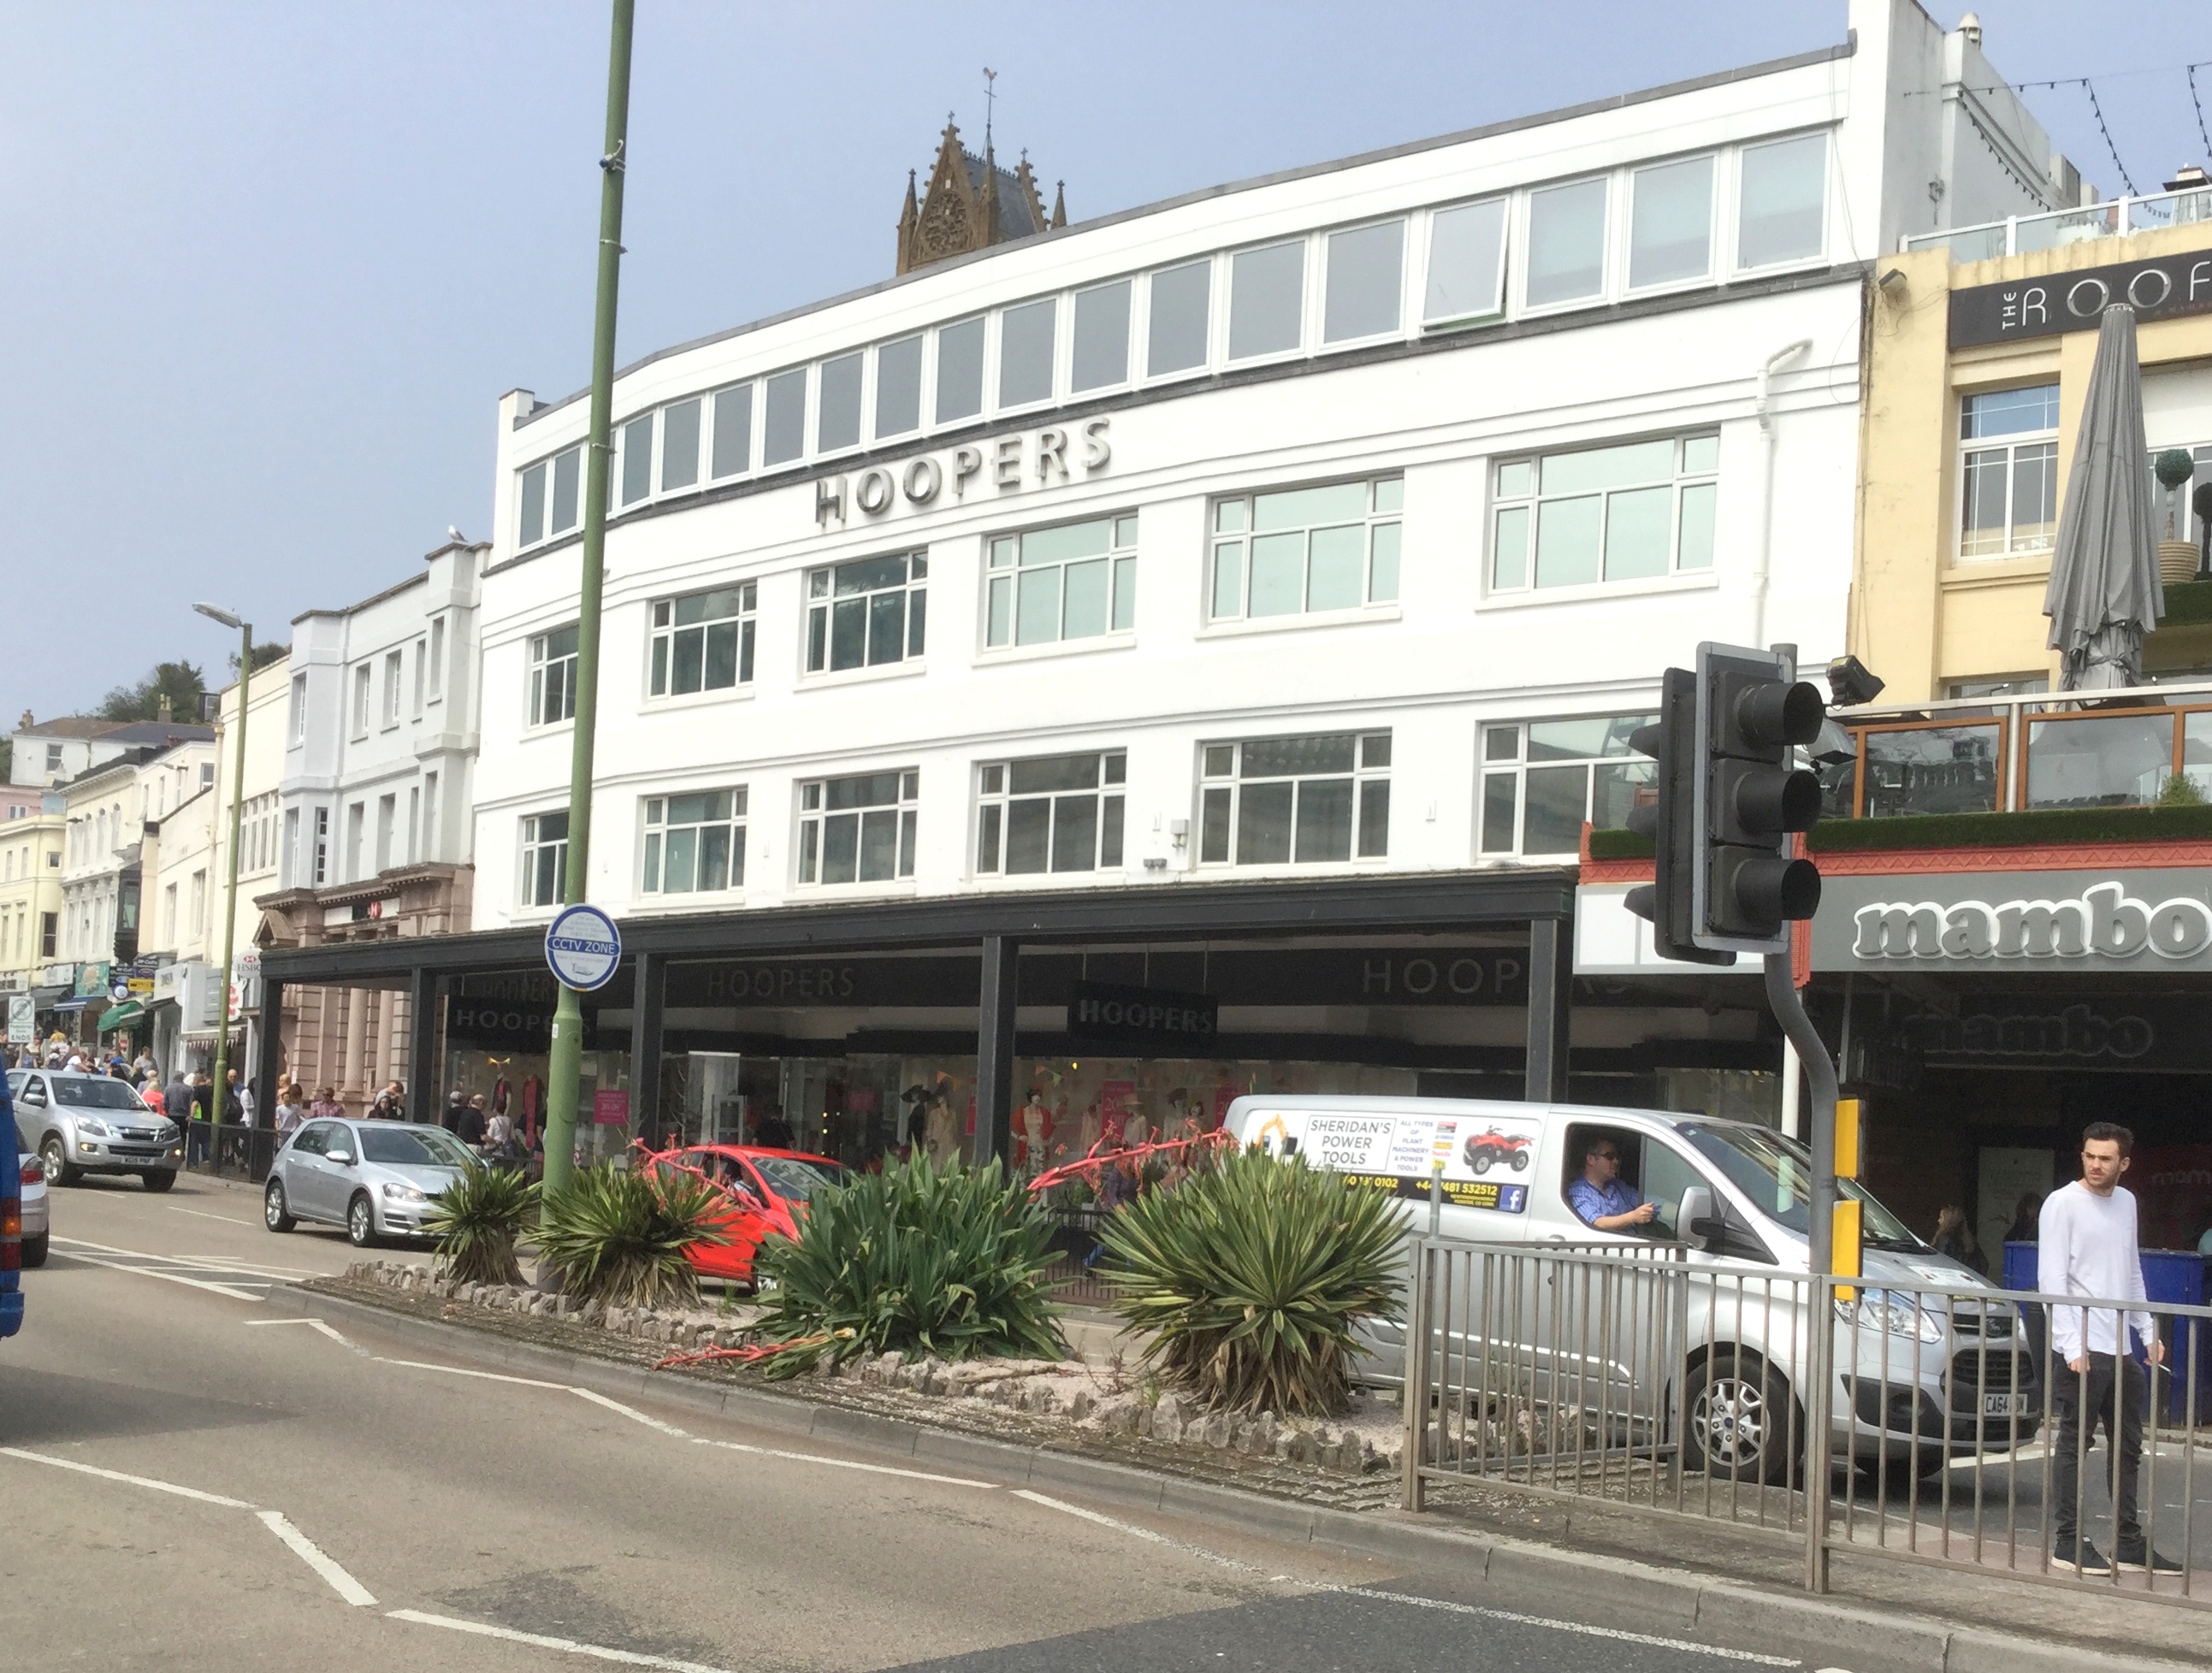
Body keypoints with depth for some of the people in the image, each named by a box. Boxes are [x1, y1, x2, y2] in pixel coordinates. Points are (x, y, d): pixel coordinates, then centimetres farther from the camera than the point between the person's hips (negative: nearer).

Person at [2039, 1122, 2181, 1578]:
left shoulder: (2126, 1202, 14)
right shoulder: (2063, 1203, -8)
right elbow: (2051, 1279, -12)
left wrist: (2147, 1330, 16)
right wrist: (2072, 1345, -17)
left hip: (2122, 1350, 8)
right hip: (2082, 1350, -7)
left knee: (2128, 1447, 11)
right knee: (2074, 1445, -3)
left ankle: (2129, 1542, 19)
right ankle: (2068, 1543, 2)